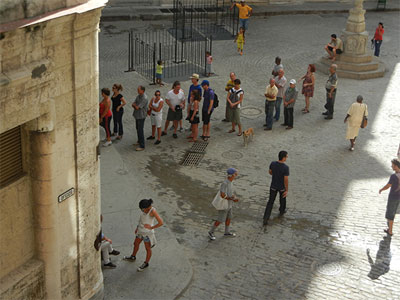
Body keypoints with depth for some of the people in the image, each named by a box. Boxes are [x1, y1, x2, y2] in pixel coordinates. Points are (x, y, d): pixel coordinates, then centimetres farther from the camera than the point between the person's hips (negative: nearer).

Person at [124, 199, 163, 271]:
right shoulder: (145, 210, -6)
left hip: (147, 233, -8)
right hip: (140, 231, 8)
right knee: (136, 244, 25)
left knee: (148, 248, 12)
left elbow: (161, 223, -30)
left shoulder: (153, 211, -27)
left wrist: (151, 227, -21)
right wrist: (137, 227, 16)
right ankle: (133, 257, 50)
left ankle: (146, 263, 30)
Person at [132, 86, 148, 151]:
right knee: (138, 129, 21)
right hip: (137, 115, 9)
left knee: (140, 130, -7)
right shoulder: (138, 95, 5)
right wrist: (136, 106, -15)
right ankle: (139, 141, 37)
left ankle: (142, 146, -3)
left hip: (141, 116, -9)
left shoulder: (144, 98, -24)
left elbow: (137, 107, -24)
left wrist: (134, 105, -4)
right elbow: (133, 105, 7)